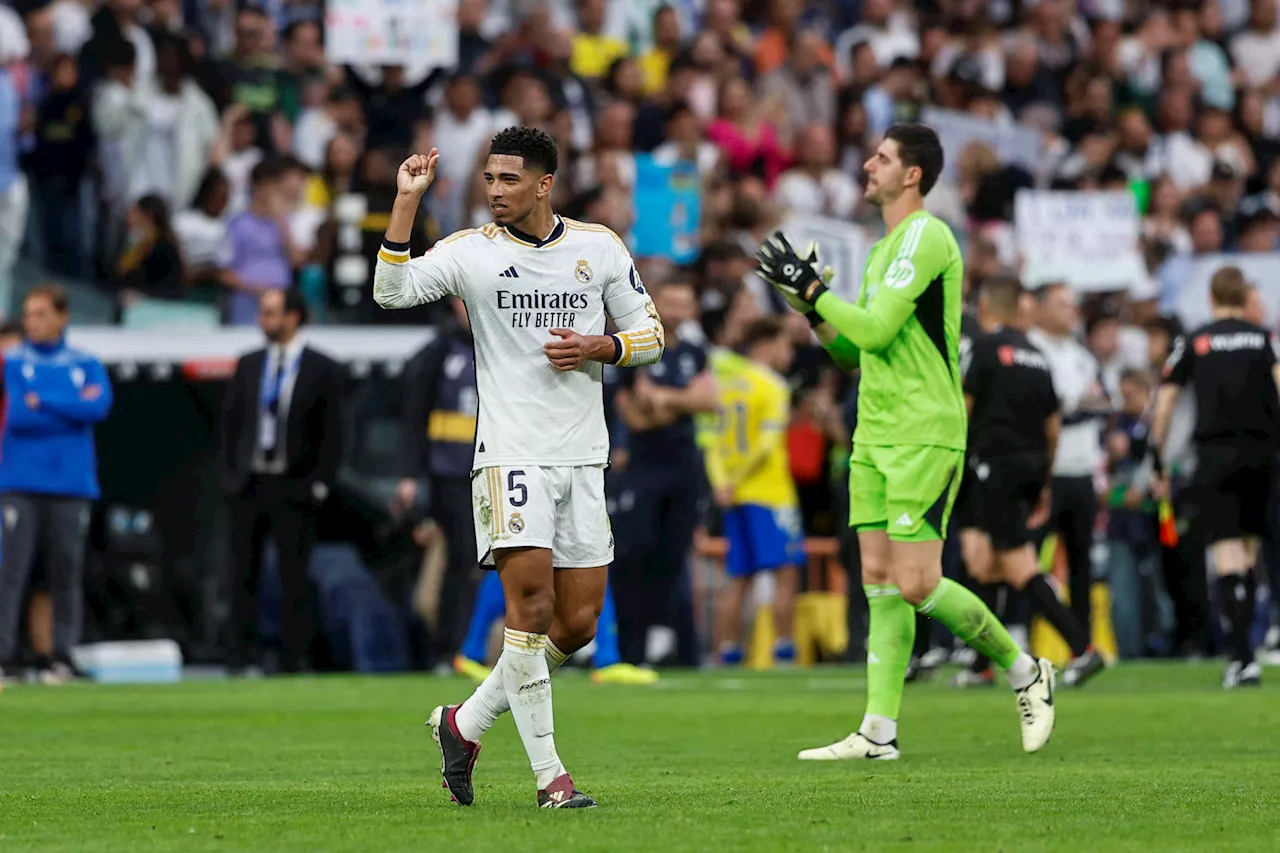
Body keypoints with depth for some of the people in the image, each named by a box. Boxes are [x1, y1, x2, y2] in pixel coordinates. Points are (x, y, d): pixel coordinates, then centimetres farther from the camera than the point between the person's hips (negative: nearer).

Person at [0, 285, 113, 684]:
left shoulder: (86, 364, 11)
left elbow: (100, 407, -5)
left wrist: (41, 402, -7)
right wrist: (73, 407, -8)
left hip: (71, 484, 1)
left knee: (67, 572, 0)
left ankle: (63, 655, 5)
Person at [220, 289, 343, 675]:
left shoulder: (322, 370, -2)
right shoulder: (249, 365, 9)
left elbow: (332, 432, -2)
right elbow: (231, 421, 12)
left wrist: (320, 484, -8)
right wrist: (229, 472, 3)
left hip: (295, 488, -3)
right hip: (248, 483, 3)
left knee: (294, 578, 0)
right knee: (244, 574, 4)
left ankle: (293, 659, 5)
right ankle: (239, 656, 8)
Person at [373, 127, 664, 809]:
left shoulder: (598, 246, 7)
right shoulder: (470, 251, -1)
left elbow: (650, 335, 13)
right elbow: (391, 292, -15)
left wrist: (599, 348, -7)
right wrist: (407, 200, -20)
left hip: (583, 457, 4)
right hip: (510, 455, -4)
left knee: (578, 622, 4)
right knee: (531, 603, -15)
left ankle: (467, 723, 22)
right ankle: (548, 773, -10)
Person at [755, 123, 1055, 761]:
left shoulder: (926, 236, -11)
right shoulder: (884, 250, 19)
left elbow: (875, 328, -19)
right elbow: (852, 350, 22)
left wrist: (810, 289, -11)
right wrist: (808, 304, 8)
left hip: (924, 437, -9)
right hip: (875, 437, 9)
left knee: (916, 585, -11)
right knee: (879, 582, 3)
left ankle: (1024, 672, 7)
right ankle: (879, 732, 2)